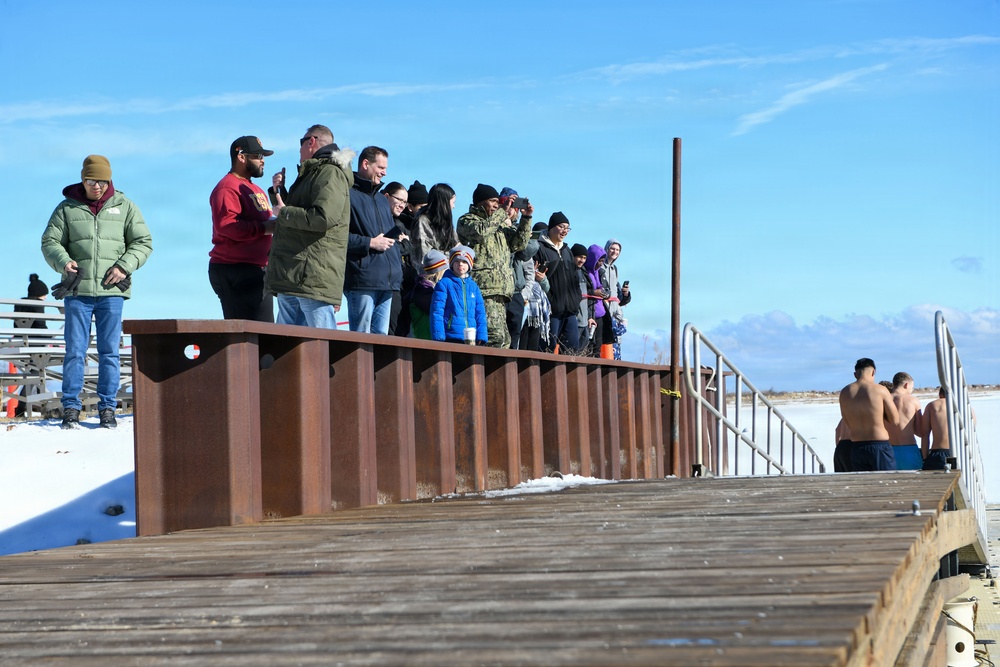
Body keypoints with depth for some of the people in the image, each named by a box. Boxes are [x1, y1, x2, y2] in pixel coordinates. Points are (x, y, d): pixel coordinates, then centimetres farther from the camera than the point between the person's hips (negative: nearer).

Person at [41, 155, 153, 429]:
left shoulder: (124, 207, 9)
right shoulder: (67, 208, 8)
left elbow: (143, 242, 9)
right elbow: (49, 242, 7)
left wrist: (125, 265, -7)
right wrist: (63, 261, -14)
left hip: (111, 292, 0)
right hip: (78, 291, 0)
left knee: (109, 352, 1)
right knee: (75, 351, -1)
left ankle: (107, 409, 7)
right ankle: (71, 408, 3)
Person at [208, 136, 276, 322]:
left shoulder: (255, 189, 25)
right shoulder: (227, 188, -9)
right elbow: (225, 224, -24)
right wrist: (264, 228, -23)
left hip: (258, 270, 10)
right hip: (235, 272, -10)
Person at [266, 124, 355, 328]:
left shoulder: (330, 173, -8)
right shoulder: (310, 174, 27)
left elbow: (324, 217, -23)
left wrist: (284, 213, -12)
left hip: (314, 277, -11)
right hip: (291, 280, 11)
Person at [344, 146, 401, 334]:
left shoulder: (382, 200, 25)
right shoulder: (348, 195, -3)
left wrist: (398, 268, 19)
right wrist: (369, 243, -13)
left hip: (387, 282, 8)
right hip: (361, 282, -8)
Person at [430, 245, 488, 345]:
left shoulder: (473, 286, 15)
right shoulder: (444, 284, 1)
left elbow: (480, 313, 14)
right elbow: (436, 312, -4)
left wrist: (481, 337, 3)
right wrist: (438, 338, -12)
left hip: (470, 339, 5)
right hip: (450, 339, -5)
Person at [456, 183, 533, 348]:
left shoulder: (500, 224, 26)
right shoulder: (466, 220, 3)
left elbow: (518, 243, 23)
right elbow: (480, 230, -18)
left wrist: (526, 218, 11)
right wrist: (504, 213, -10)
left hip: (500, 291, 9)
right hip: (483, 290, -9)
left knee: (504, 340, 6)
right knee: (495, 336, -22)